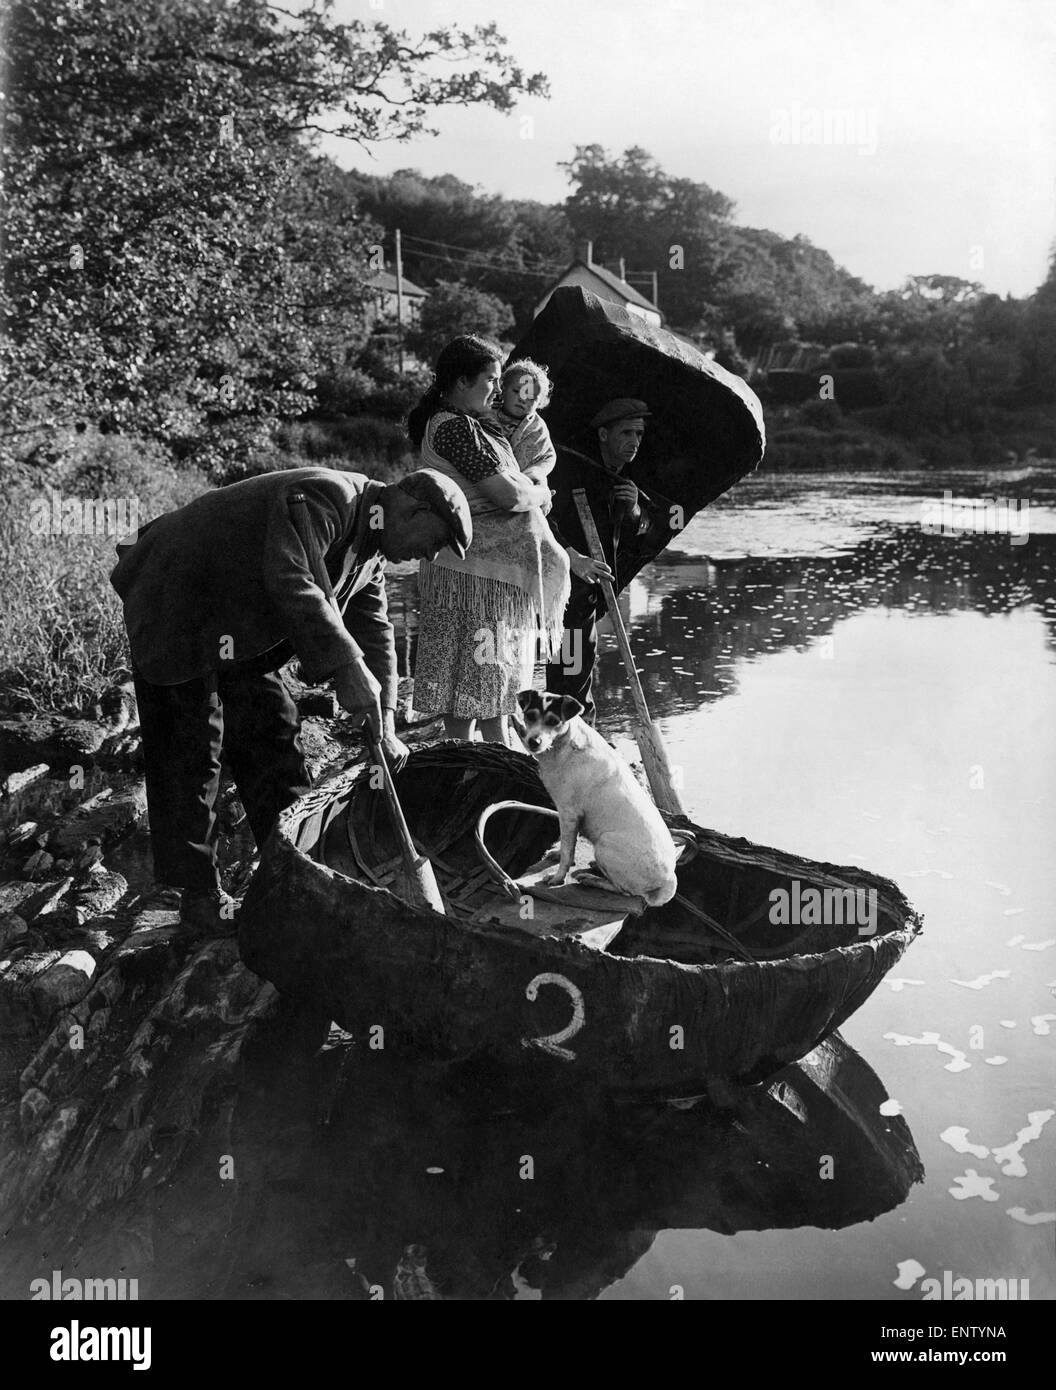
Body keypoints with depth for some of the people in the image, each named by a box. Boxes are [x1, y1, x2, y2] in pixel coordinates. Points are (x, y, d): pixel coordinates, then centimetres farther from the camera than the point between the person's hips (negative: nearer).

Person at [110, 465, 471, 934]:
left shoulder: (371, 549, 7)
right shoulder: (324, 498, -26)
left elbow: (374, 632, 7)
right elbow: (291, 582, -39)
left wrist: (384, 724, -2)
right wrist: (347, 667, -41)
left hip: (236, 631, 10)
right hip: (175, 609, -10)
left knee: (273, 729, 10)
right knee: (191, 754, -5)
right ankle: (198, 893, 5)